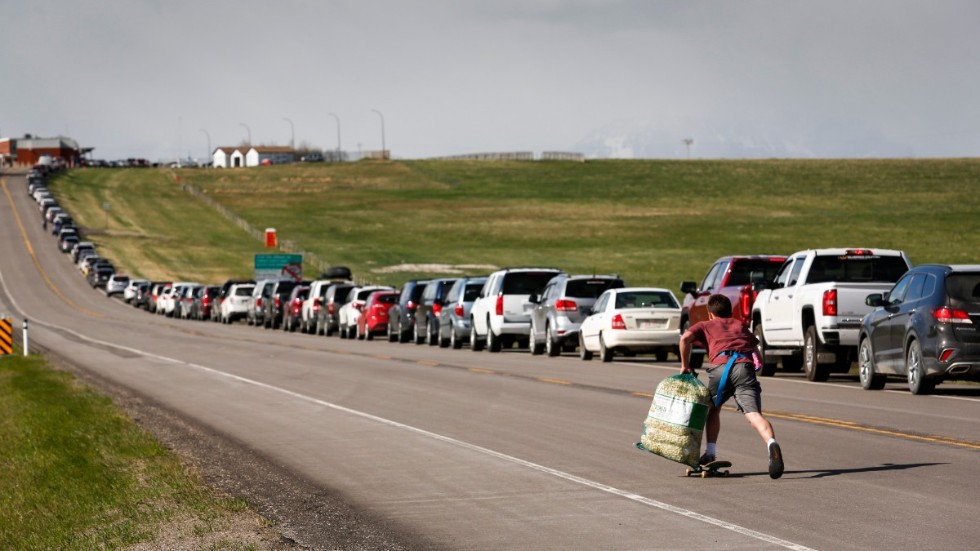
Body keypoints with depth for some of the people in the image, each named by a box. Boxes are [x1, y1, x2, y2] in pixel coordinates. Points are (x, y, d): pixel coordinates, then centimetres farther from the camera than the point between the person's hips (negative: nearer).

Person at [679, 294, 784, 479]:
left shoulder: (705, 325, 29)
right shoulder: (741, 326, 37)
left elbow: (685, 338, 9)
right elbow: (757, 352, 27)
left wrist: (685, 365, 17)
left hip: (720, 365, -1)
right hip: (745, 366, 1)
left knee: (713, 408, 27)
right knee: (753, 414, -17)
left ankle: (711, 452, 21)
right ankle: (771, 443, -44)